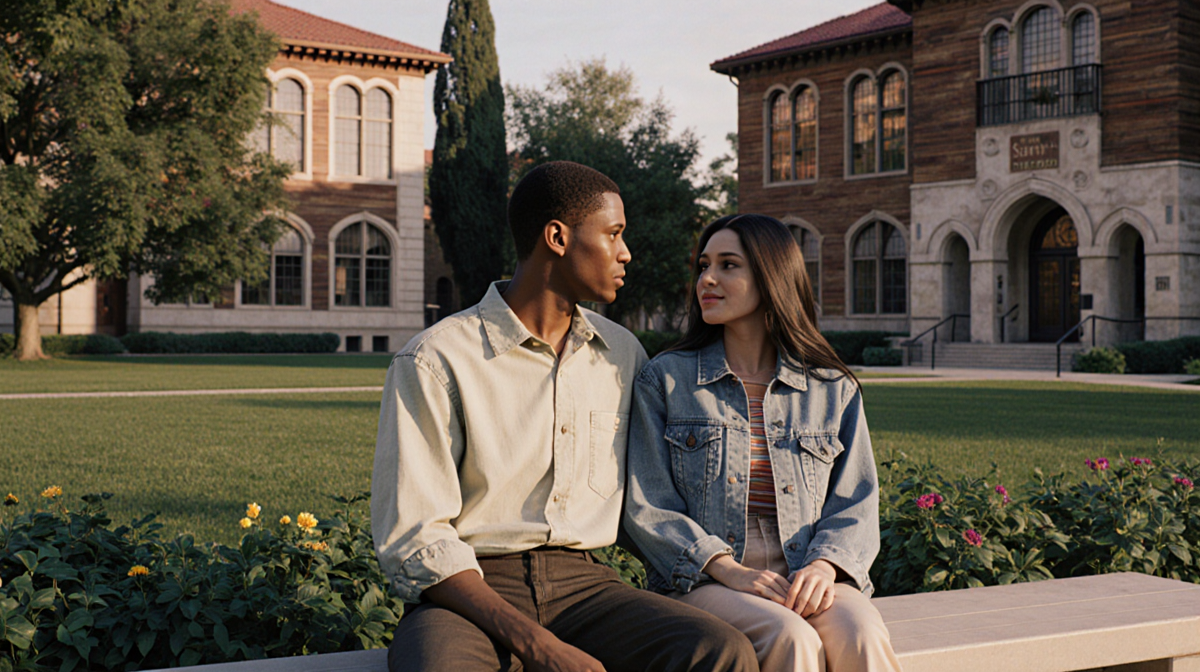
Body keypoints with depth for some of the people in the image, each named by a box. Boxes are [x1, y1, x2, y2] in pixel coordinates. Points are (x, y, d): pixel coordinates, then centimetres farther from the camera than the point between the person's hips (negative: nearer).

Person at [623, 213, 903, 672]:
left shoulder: (834, 390, 13)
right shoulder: (664, 380, 8)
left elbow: (856, 502, 9)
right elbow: (647, 508, 1)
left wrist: (824, 565, -14)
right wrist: (729, 570, -13)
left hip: (807, 578, 2)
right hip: (703, 581, -1)